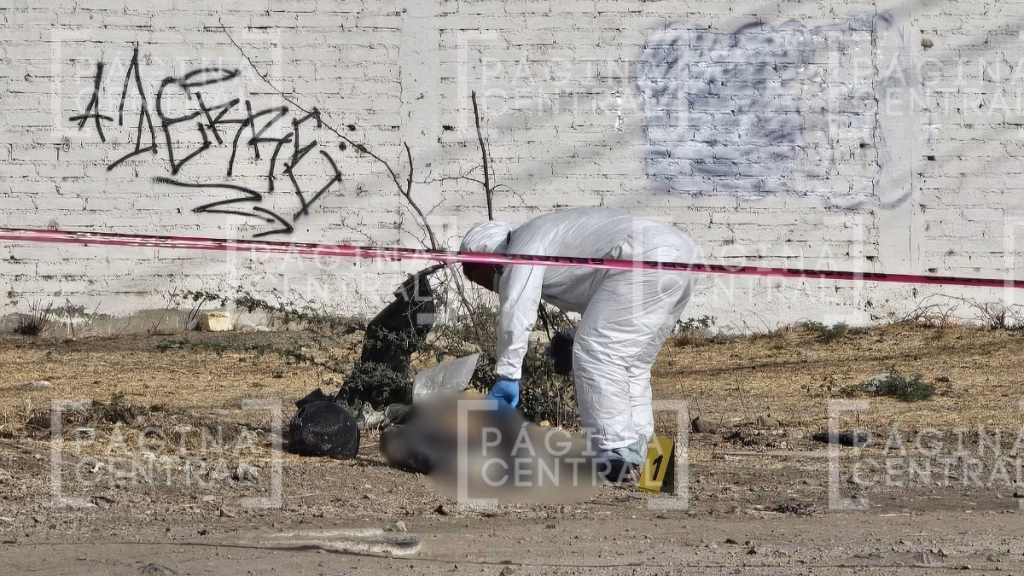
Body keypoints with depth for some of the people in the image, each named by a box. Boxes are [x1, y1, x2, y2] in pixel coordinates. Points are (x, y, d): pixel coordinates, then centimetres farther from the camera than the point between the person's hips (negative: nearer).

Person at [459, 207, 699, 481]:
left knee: (595, 353, -8)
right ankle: (635, 453, 18)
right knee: (631, 362, 18)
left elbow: (515, 313, -11)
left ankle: (616, 454, -10)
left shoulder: (524, 246, 2)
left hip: (647, 260, -11)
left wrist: (507, 375, -10)